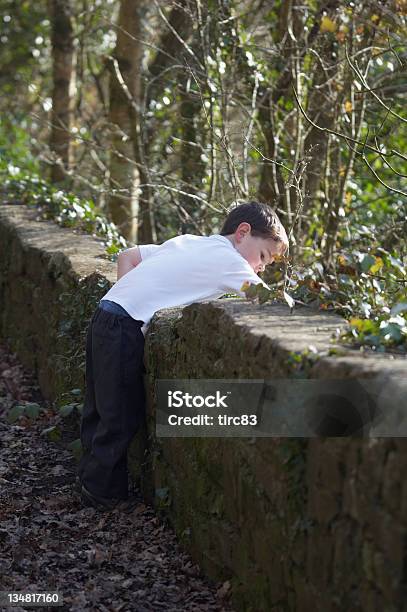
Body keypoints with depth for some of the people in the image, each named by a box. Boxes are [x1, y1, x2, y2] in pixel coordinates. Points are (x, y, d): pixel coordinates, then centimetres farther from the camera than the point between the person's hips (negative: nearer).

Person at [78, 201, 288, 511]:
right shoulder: (227, 259, -7)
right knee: (123, 415, 1)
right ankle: (106, 492, 11)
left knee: (101, 409, 17)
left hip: (106, 315, 9)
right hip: (124, 329, -9)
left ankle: (91, 480, 28)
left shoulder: (189, 242, 17)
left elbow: (127, 256, 21)